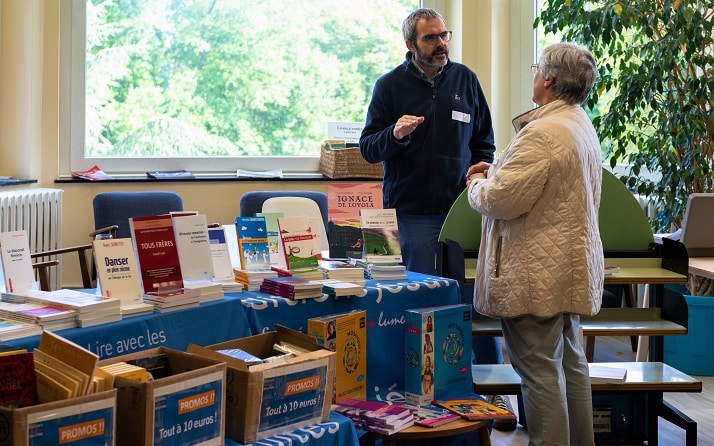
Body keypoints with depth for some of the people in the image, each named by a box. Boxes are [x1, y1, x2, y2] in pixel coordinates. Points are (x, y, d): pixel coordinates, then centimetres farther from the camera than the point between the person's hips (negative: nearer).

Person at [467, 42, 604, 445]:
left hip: (539, 273, -10)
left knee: (539, 370, -5)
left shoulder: (542, 133, -20)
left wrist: (477, 185, 0)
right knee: (570, 362, 17)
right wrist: (495, 175, 18)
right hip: (573, 268, 10)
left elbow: (502, 199, -21)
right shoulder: (584, 128, 14)